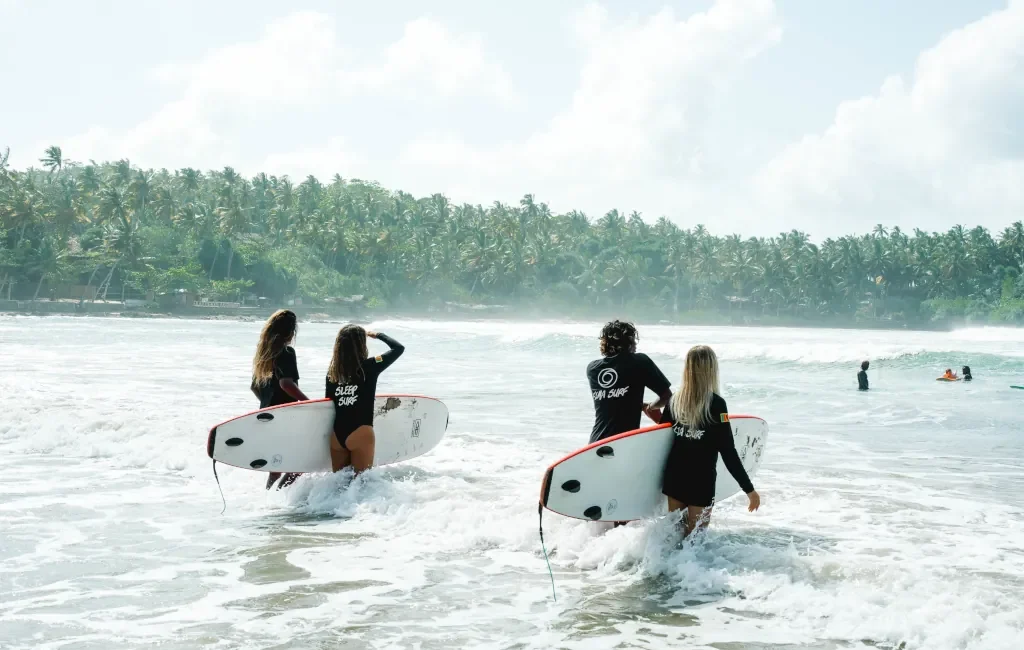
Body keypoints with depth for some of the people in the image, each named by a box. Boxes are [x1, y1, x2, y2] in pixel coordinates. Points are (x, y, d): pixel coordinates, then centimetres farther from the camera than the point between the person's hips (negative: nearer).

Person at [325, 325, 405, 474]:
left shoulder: (332, 372, 5)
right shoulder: (370, 367, -5)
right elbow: (399, 348, 4)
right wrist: (378, 335, 18)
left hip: (336, 435, 4)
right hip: (360, 434, -4)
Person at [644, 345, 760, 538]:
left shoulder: (675, 401, 1)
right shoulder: (715, 404, -14)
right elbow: (728, 452, -15)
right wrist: (749, 489, -10)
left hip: (674, 478, 5)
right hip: (701, 483, -5)